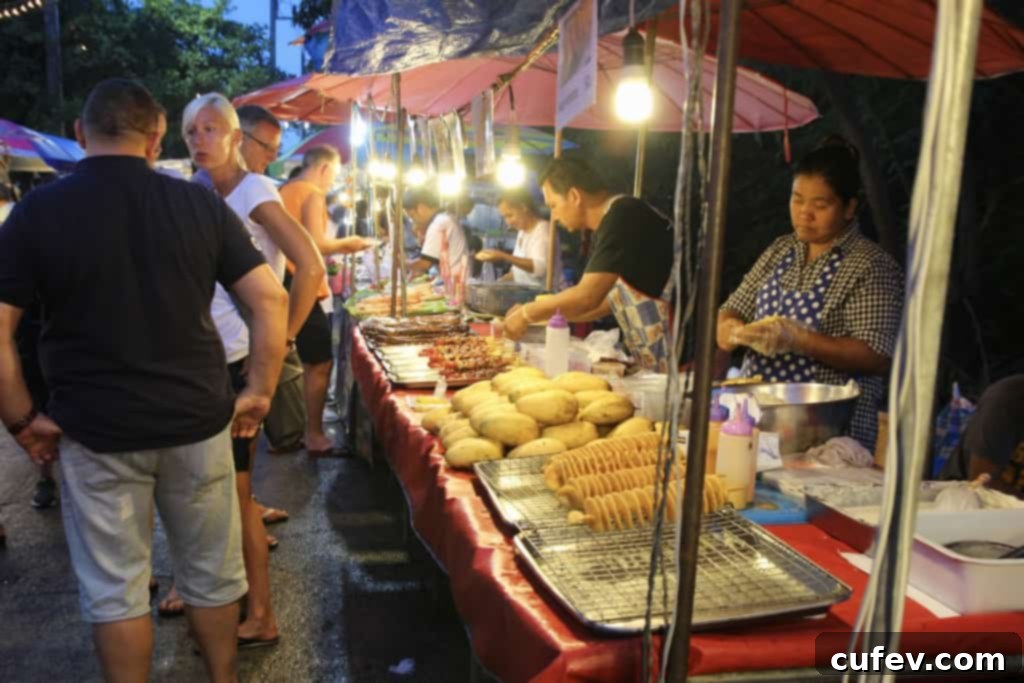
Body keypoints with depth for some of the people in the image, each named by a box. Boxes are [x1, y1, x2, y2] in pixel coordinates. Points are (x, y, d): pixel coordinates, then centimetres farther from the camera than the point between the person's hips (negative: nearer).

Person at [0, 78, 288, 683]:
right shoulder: (201, 204, -1)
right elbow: (272, 299, -5)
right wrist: (259, 393, 2)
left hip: (95, 431, -1)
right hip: (197, 421, 2)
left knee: (115, 589, 12)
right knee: (213, 573, 17)